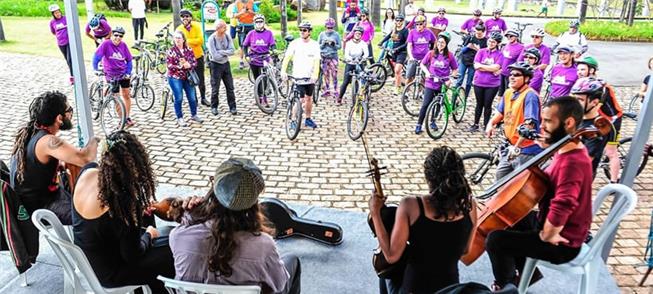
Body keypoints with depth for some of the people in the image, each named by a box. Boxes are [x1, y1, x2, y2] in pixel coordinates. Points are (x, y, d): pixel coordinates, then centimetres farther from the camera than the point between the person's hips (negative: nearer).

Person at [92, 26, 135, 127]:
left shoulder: (123, 45, -6)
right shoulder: (106, 44, -15)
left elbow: (129, 60, 0)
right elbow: (96, 56, -19)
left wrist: (128, 73, -7)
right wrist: (96, 69, -28)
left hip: (123, 74, 3)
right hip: (111, 75, -2)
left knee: (126, 95, 7)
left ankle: (127, 117, 21)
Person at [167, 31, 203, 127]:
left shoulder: (189, 50, 3)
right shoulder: (170, 51, -7)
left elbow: (195, 62, 0)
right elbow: (169, 66, -12)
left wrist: (189, 65, -20)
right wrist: (180, 66, -24)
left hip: (188, 77, 4)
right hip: (175, 78, -3)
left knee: (192, 97, 7)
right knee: (179, 98, -2)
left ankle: (194, 115, 28)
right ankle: (180, 118, 14)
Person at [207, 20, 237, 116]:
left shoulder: (227, 36, -5)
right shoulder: (212, 39, -17)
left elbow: (232, 50, -12)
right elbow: (215, 56, -22)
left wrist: (221, 52, -21)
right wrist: (226, 53, -10)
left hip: (226, 64, 4)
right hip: (215, 65, -4)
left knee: (230, 87, 6)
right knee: (215, 88, 5)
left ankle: (232, 107, 15)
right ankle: (214, 107, 21)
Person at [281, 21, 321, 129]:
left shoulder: (315, 44, -1)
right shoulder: (294, 43, -5)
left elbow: (317, 61, -10)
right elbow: (287, 58, -12)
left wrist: (315, 75, -26)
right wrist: (283, 71, -28)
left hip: (310, 77, 3)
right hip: (298, 77, -3)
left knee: (309, 98, 15)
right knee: (301, 100, -8)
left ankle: (308, 119, 31)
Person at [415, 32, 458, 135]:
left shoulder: (449, 55, -3)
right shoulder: (431, 53, -2)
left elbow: (454, 69, 4)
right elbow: (422, 64, 9)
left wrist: (450, 79, -8)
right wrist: (427, 72, -7)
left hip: (443, 84, 1)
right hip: (431, 83, -1)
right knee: (426, 104, -6)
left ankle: (433, 121, 33)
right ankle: (419, 125, 0)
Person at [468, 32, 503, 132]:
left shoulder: (499, 54, -2)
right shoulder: (481, 51, 2)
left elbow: (496, 68, -15)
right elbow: (476, 66, -9)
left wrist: (482, 66, -13)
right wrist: (491, 69, -14)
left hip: (492, 84, -2)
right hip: (479, 82, 2)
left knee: (487, 105, 6)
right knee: (479, 104, 13)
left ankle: (486, 126, 18)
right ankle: (475, 124, 24)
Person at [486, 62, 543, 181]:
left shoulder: (530, 95, -18)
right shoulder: (508, 93, 6)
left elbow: (529, 125, -26)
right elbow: (500, 113, 20)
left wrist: (516, 147, -31)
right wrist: (490, 124, 0)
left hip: (526, 150, -8)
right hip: (511, 147, 8)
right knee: (500, 177, 20)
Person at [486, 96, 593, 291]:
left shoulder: (573, 162, -33)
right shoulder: (567, 151, 0)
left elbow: (561, 208, -42)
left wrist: (546, 236, -25)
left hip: (562, 243, -10)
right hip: (552, 226, 10)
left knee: (495, 239, -17)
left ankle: (504, 287, 12)